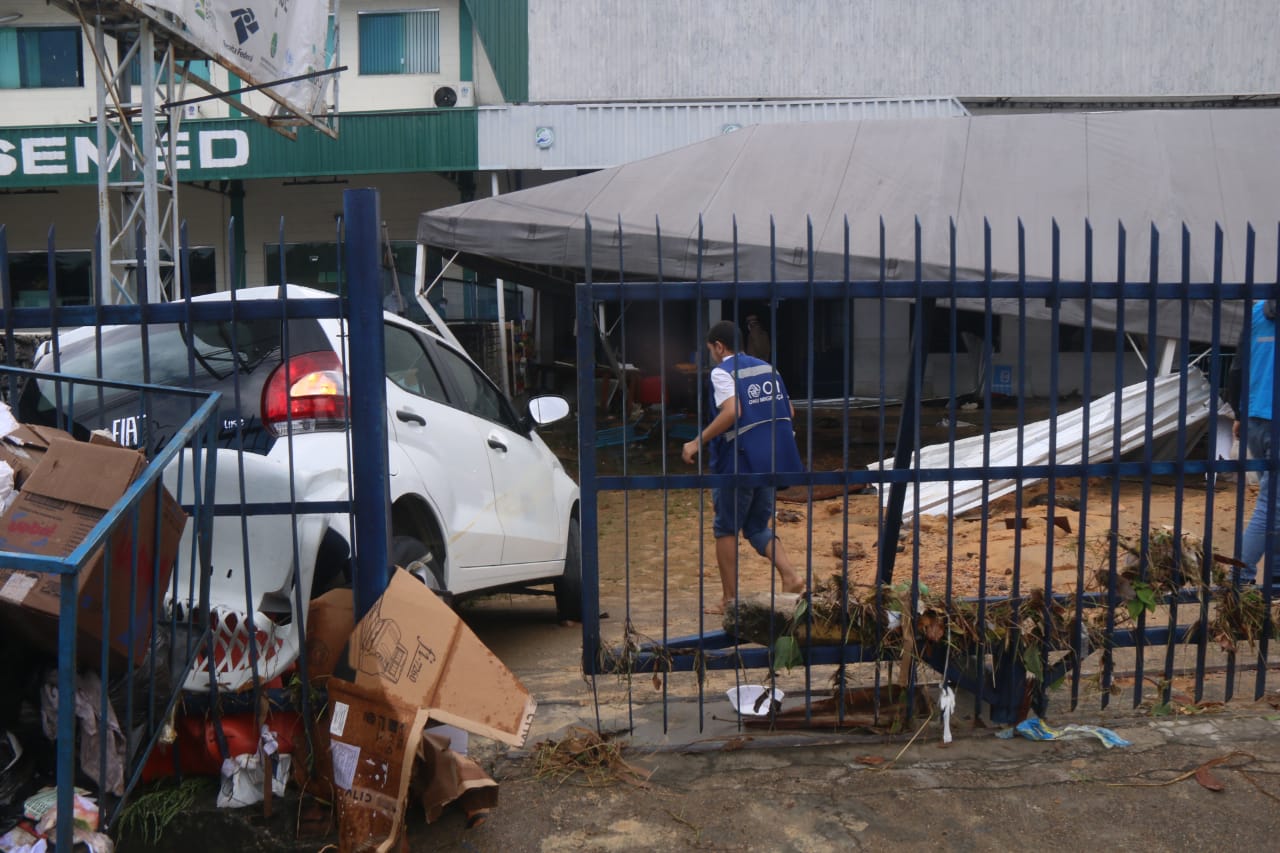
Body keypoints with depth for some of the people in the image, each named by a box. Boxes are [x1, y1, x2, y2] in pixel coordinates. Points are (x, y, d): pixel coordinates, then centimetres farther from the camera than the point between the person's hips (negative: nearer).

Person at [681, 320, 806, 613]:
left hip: (740, 461, -7)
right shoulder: (766, 368, 14)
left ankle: (730, 600, 13)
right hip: (772, 460, 7)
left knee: (726, 529, 8)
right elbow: (789, 412, 14)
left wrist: (698, 442, -19)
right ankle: (790, 575, -2)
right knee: (758, 527, 18)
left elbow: (732, 411, -24)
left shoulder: (722, 372, -8)